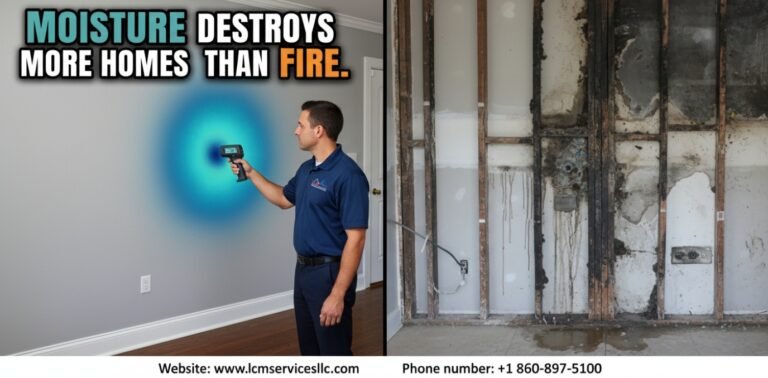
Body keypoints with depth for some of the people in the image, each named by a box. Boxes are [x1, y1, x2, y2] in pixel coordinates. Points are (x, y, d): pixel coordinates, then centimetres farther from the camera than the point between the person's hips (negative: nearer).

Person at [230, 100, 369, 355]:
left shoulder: (348, 175, -21)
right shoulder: (307, 169, 8)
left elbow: (355, 239, -23)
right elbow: (284, 199, 29)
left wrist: (338, 294, -25)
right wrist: (250, 173, 21)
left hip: (330, 273, -9)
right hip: (303, 269, 9)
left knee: (334, 353, 0)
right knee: (309, 347, 19)